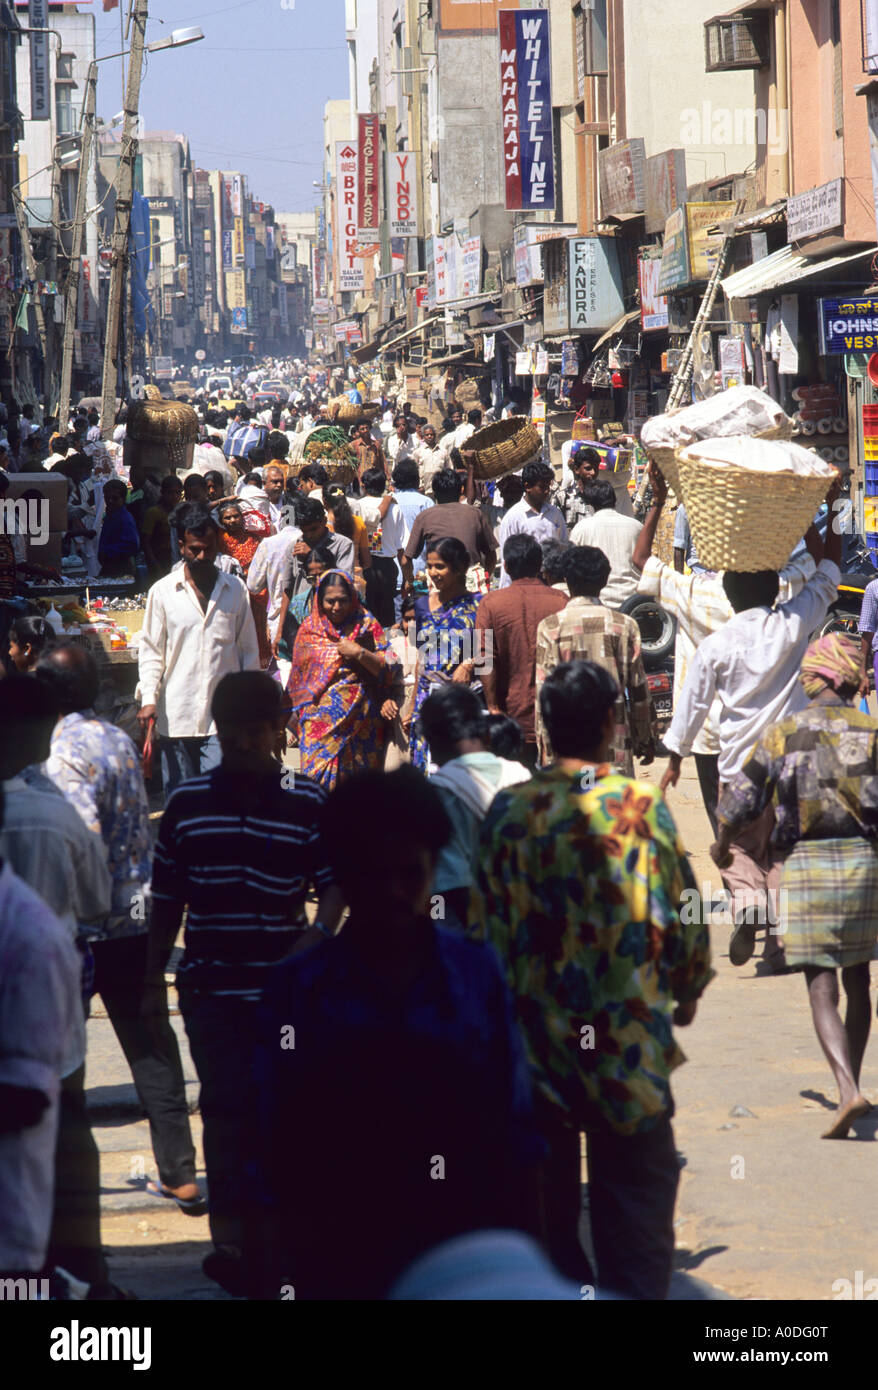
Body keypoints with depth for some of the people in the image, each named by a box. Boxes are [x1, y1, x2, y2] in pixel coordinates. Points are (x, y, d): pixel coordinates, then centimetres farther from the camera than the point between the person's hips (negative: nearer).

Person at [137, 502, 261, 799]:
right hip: (176, 716, 0)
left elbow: (249, 652, 13)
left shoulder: (236, 590, 8)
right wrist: (148, 699, -6)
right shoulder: (162, 592, 5)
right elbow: (151, 651, 6)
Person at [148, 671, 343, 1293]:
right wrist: (154, 980, 11)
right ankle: (232, 1233, -7)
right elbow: (167, 899, 10)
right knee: (226, 1106, -6)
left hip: (283, 984, 0)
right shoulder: (187, 803, 4)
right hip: (209, 984, 0)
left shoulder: (308, 803, -2)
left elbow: (333, 885, -1)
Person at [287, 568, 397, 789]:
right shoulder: (309, 628, 9)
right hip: (320, 719, 1)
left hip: (359, 720, -1)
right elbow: (297, 678, 18)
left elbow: (389, 670, 0)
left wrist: (359, 653, -12)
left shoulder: (366, 625, 4)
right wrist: (298, 716, 16)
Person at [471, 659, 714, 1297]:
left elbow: (483, 925, 3)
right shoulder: (639, 804, -9)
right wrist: (689, 988, 16)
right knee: (634, 1213, 2)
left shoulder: (508, 810, -2)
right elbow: (682, 913, -4)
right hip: (627, 1042, -3)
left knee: (547, 1212, 14)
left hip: (533, 1033, 3)